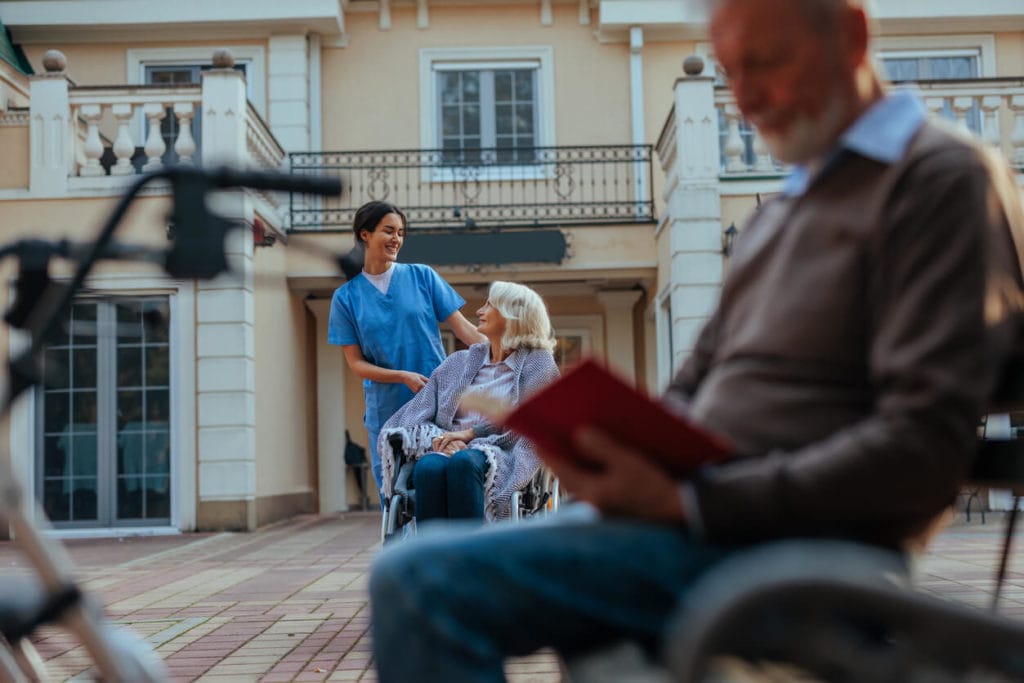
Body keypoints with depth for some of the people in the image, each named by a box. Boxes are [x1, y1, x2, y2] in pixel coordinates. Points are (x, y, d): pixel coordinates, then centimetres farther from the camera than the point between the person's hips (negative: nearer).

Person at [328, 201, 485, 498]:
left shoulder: (422, 276, 5)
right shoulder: (346, 297, 4)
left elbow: (461, 326, 2)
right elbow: (356, 363, 2)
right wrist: (403, 377, -14)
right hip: (386, 411, 0)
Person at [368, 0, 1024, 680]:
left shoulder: (943, 177, -5)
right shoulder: (780, 211, 24)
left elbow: (923, 450, -16)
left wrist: (687, 503, -19)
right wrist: (613, 442, 0)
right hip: (706, 526, 9)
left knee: (424, 581, -22)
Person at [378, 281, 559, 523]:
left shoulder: (538, 364, 12)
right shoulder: (458, 362, 22)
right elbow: (416, 417, 13)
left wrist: (471, 433, -9)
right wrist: (441, 439, -9)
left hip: (502, 457, -3)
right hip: (450, 450, 3)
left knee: (463, 462, -39)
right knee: (428, 468, -35)